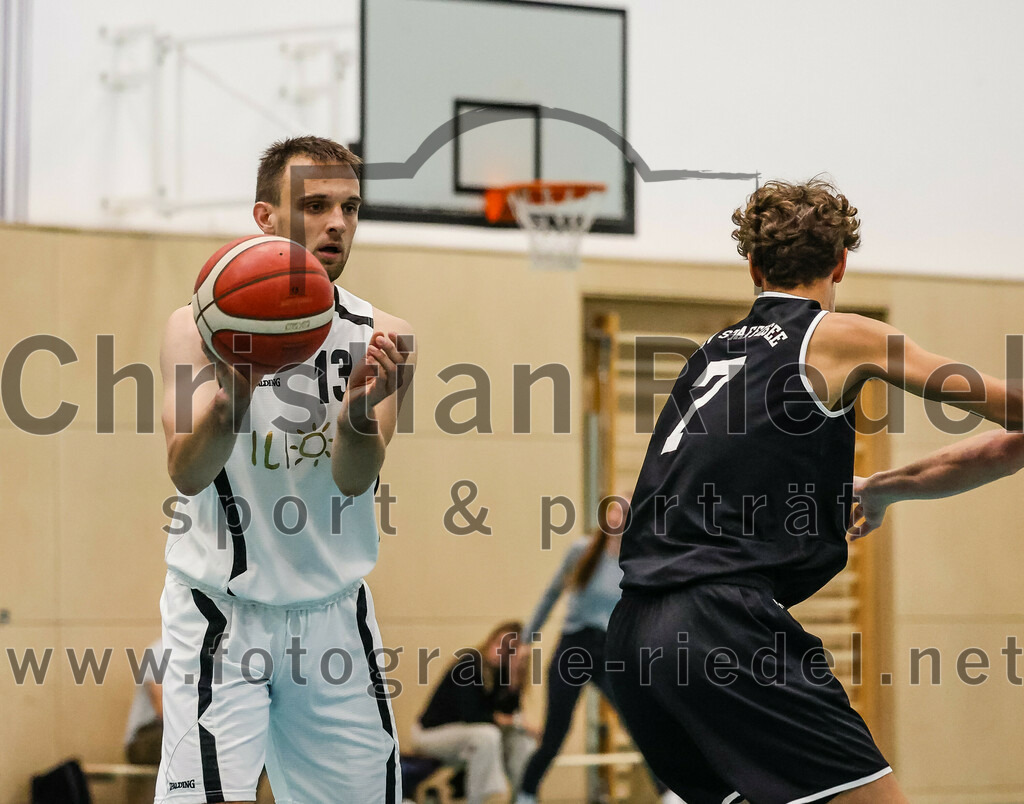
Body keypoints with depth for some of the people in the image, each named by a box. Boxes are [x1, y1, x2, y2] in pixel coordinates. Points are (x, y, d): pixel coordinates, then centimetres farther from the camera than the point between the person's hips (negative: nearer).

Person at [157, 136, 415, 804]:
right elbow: (189, 473, -20)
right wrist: (232, 393, -40)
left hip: (332, 611, 3)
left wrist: (359, 413, -36)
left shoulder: (382, 338, -1)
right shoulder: (202, 326, -8)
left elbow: (355, 479, -13)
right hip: (221, 611, -3)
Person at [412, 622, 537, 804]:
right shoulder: (468, 664, -21)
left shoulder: (502, 671, -1)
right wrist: (515, 722, -20)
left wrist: (515, 673, -23)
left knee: (522, 738, -8)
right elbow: (471, 715, -27)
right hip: (432, 733, -7)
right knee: (486, 735, -33)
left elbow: (510, 713, -13)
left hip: (465, 733, 7)